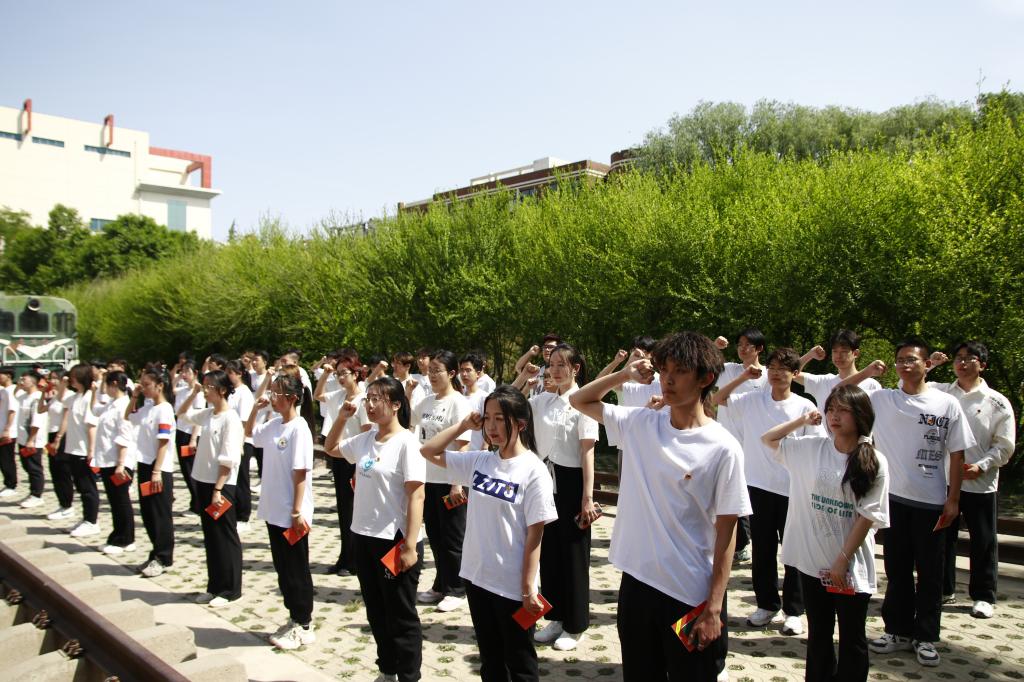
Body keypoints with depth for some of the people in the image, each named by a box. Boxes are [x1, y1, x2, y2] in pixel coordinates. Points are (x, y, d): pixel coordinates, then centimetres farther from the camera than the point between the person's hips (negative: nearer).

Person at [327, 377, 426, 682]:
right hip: (362, 536, 8)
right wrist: (341, 419, 8)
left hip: (395, 541, -8)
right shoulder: (364, 439, 6)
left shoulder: (407, 442, -16)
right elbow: (331, 448, 25)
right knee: (376, 612, 20)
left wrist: (410, 546, -23)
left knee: (401, 616, 7)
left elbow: (416, 496, -19)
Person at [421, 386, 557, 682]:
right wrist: (463, 425, -2)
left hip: (512, 585, -5)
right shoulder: (479, 461, 1)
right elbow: (428, 451, 7)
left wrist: (529, 588, -14)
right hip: (476, 575, 6)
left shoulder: (533, 470, -15)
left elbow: (535, 533, -14)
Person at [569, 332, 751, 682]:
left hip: (692, 596, -4)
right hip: (636, 581, 4)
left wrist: (714, 608, -9)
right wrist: (624, 374, -4)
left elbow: (726, 532, -10)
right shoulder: (639, 424, -2)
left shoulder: (723, 448, -13)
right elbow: (579, 401, 10)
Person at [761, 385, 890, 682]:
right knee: (818, 632, 19)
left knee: (852, 636, 13)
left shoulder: (874, 463, -11)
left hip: (850, 567, -3)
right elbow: (768, 439, 9)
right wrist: (802, 421, 1)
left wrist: (843, 560, -13)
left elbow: (867, 517, -12)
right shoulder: (811, 448, -2)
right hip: (812, 560, 3)